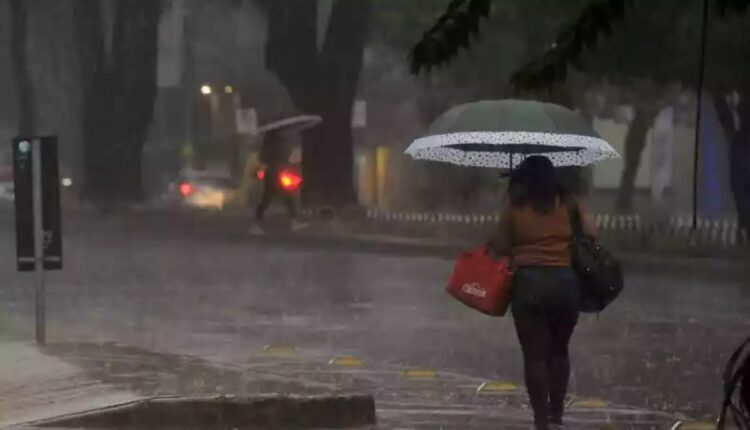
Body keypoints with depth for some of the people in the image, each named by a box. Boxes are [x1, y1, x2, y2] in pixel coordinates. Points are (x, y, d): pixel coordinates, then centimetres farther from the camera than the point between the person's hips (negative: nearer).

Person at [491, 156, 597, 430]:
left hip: (529, 282, -2)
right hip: (565, 281, 2)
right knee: (558, 350, 17)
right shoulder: (569, 205, 7)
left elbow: (502, 248, 2)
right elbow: (591, 234, 0)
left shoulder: (514, 209, 1)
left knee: (535, 354, 3)